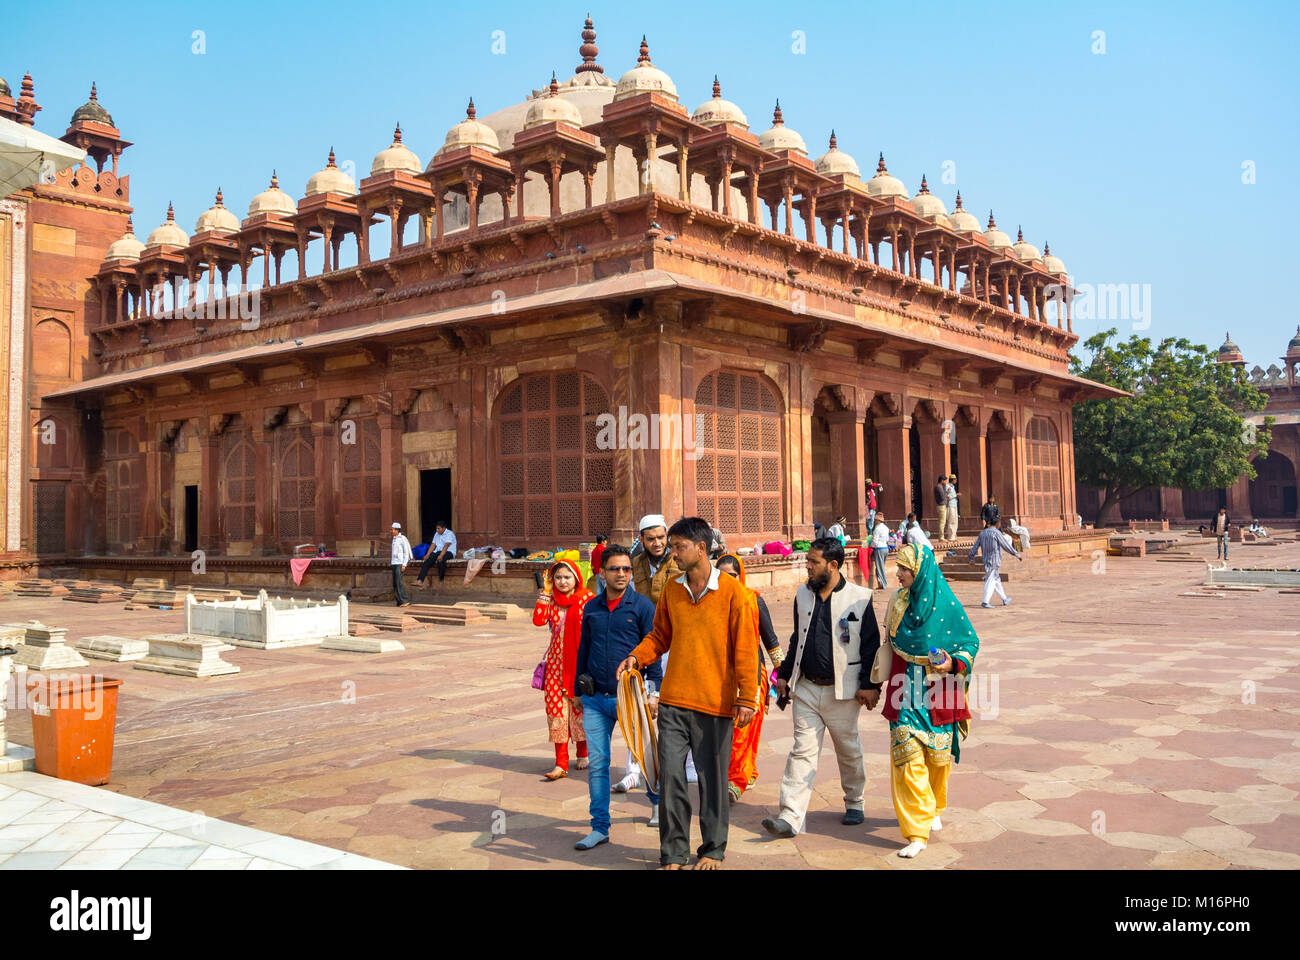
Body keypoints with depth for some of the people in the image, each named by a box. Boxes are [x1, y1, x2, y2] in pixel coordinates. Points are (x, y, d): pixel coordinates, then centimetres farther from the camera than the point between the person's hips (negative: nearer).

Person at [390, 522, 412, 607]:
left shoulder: (402, 538, -8)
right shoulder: (394, 539, 16)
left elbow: (406, 552, -11)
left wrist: (404, 564, -16)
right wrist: (391, 560, 17)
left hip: (400, 563, -8)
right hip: (394, 563, 8)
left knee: (398, 582, -15)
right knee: (395, 583, 5)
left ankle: (405, 600, -12)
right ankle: (399, 601, 8)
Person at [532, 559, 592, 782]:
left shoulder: (588, 599, -3)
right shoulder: (551, 601, 7)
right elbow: (538, 621, -7)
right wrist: (541, 602, -20)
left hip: (581, 661, -2)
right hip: (557, 661, 3)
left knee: (581, 707, 6)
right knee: (557, 708, -2)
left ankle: (583, 753, 28)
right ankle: (561, 763, 1)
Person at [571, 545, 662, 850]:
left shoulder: (642, 605, -3)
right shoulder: (591, 607, 8)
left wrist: (653, 690, -7)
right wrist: (579, 691, 19)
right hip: (596, 699, 3)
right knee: (596, 763, 2)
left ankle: (657, 801, 38)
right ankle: (600, 827, 11)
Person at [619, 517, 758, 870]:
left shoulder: (731, 591, -6)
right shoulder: (672, 589, 7)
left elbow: (745, 648, -6)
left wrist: (747, 698, -10)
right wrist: (637, 657, -4)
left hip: (715, 703, -3)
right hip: (674, 700, 4)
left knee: (712, 778, 7)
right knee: (670, 774, 2)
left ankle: (713, 850, 25)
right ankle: (674, 853, 15)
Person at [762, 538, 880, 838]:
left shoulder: (859, 598, -8)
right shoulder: (803, 595, 7)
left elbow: (871, 645, -5)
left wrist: (870, 685, -8)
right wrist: (784, 674, 16)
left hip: (842, 690, -3)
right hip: (806, 688, 4)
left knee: (849, 751, 13)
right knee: (802, 751, 0)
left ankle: (854, 803, 35)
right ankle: (790, 818, -3)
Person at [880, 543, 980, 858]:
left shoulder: (947, 606, -9)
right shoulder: (899, 601, 2)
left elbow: (971, 641, 0)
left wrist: (954, 663, -18)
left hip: (937, 691, -2)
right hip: (906, 691, 2)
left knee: (938, 755, 11)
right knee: (908, 756, -7)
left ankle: (934, 809, 39)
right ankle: (917, 831, -2)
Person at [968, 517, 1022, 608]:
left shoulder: (982, 533, 9)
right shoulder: (996, 533, -10)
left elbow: (975, 546, 11)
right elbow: (1006, 546, -9)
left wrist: (971, 558, 18)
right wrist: (1017, 555, -1)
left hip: (986, 559, 7)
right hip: (995, 560, -7)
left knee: (997, 580, 18)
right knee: (991, 581, -8)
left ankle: (1004, 599, 29)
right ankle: (985, 602, -15)